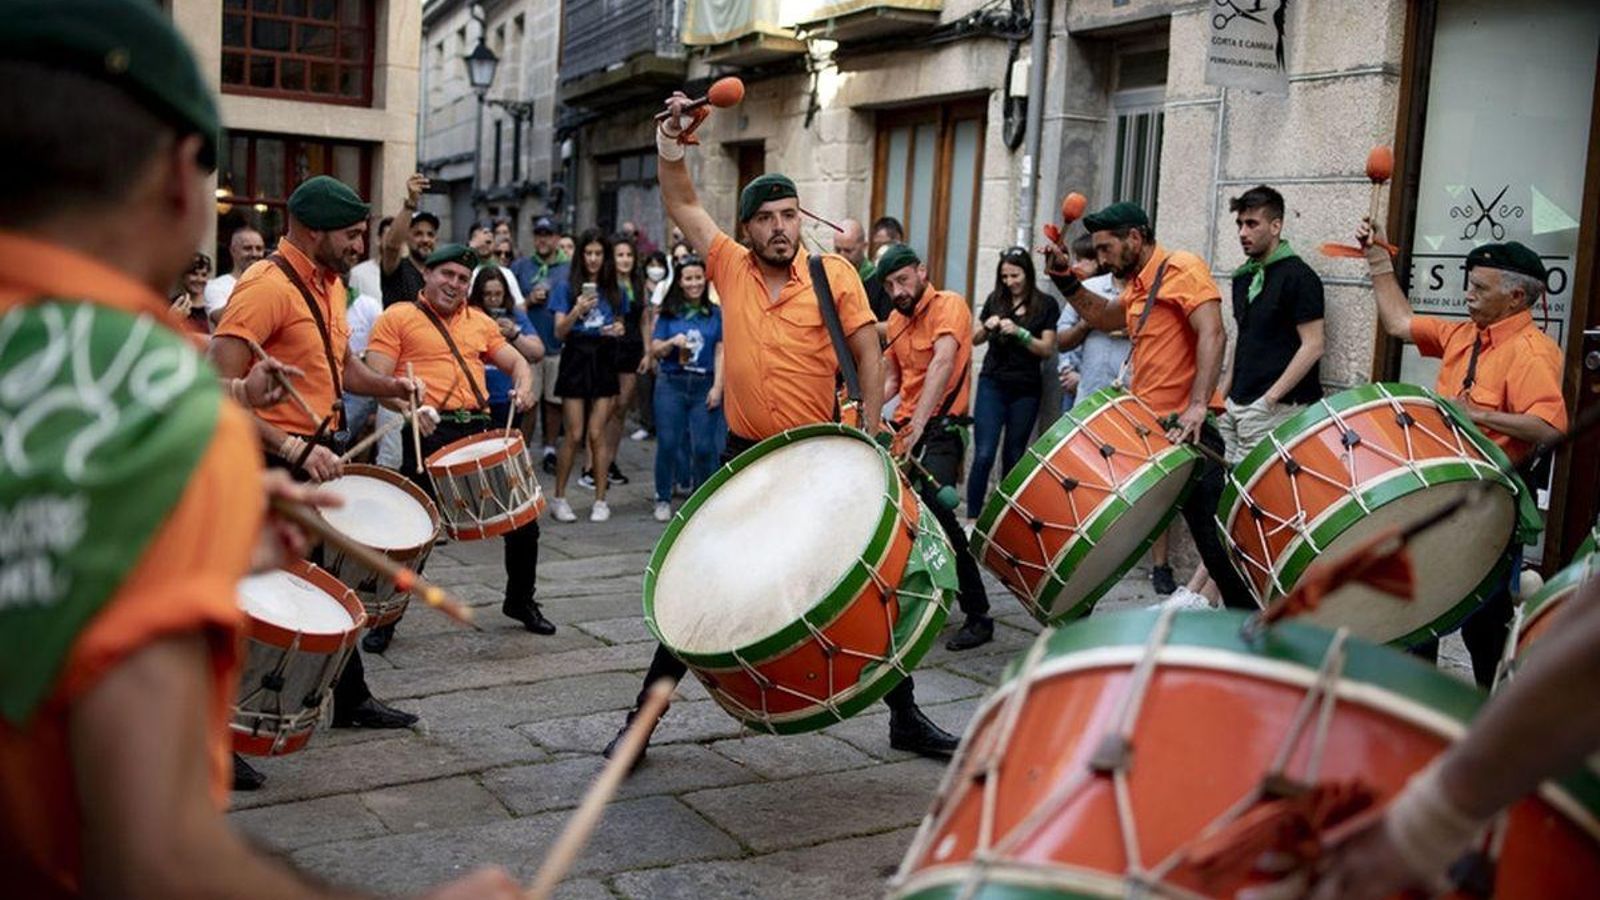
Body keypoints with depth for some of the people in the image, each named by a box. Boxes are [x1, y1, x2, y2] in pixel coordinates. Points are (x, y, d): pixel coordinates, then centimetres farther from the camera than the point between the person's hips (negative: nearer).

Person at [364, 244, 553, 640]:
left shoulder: (479, 320, 19)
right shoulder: (398, 317, 3)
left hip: (481, 428, 5)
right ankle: (385, 619, 11)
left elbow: (516, 359, 22)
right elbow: (375, 379, -6)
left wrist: (524, 385, -2)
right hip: (430, 434, -5)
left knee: (523, 520, 9)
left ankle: (521, 600, 31)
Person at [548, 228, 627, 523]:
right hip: (576, 358, -2)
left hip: (604, 360, 2)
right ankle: (559, 498, 11)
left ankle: (600, 500, 6)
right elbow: (559, 332, -6)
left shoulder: (614, 291, 9)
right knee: (574, 435, -2)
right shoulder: (566, 288, 0)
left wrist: (618, 330, -2)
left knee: (597, 433, 0)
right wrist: (577, 311, -23)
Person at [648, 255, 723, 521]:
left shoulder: (715, 314, 7)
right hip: (671, 383, 1)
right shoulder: (668, 314, 8)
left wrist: (717, 386, -6)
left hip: (704, 385, -1)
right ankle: (663, 499, 13)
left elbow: (721, 352, 3)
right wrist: (673, 342, -13)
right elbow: (655, 350, 8)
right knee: (668, 443, -1)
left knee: (703, 446, -5)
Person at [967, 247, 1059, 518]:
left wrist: (1019, 332, -19)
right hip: (992, 384, 1)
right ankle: (972, 516, -6)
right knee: (984, 454, -9)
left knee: (1014, 457, 8)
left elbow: (1048, 349, -5)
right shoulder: (995, 299, 6)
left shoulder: (1045, 305, -1)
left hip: (1026, 390, -1)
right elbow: (975, 340, 13)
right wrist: (986, 327, -9)